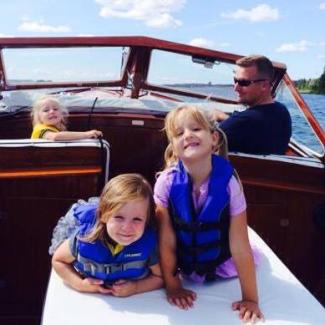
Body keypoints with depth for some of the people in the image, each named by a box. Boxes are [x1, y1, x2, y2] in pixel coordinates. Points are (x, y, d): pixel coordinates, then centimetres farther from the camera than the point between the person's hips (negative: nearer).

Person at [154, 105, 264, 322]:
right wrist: (173, 286, -9)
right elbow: (166, 241, -16)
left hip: (221, 264, 0)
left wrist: (251, 298, -18)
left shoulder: (228, 182, -27)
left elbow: (240, 245, -23)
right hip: (184, 265, 1)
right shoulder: (166, 182, -25)